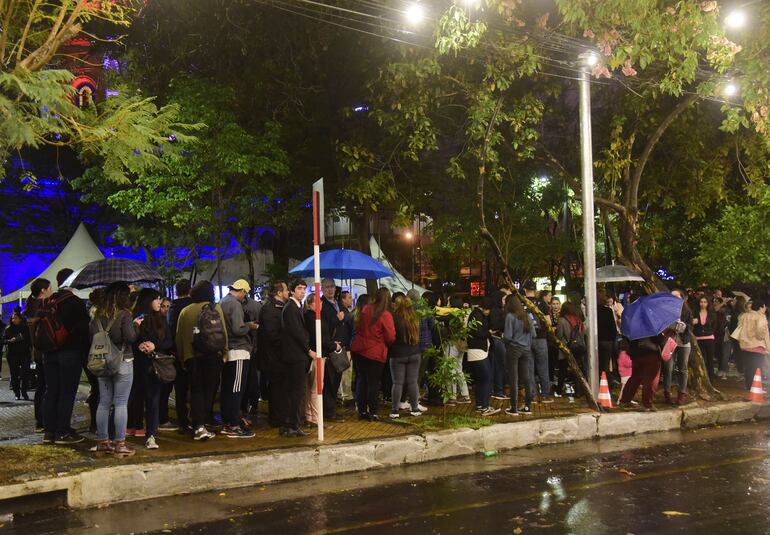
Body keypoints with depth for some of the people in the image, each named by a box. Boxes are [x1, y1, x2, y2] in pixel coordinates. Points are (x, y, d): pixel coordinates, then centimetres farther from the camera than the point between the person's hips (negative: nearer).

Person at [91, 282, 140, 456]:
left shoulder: (98, 316, 6)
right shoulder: (124, 314, -11)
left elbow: (91, 337, 6)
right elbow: (130, 338, -17)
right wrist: (135, 325, 0)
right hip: (122, 362, -6)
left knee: (104, 402, 11)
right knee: (121, 403, -1)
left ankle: (102, 442, 16)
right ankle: (120, 444, 0)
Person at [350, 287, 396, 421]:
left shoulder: (366, 310, -1)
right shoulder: (386, 315, -16)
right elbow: (391, 337, -13)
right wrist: (387, 344, 7)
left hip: (360, 350, 5)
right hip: (375, 353, -5)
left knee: (363, 381, 15)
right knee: (374, 383, 5)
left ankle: (362, 411, 21)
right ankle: (372, 413, 9)